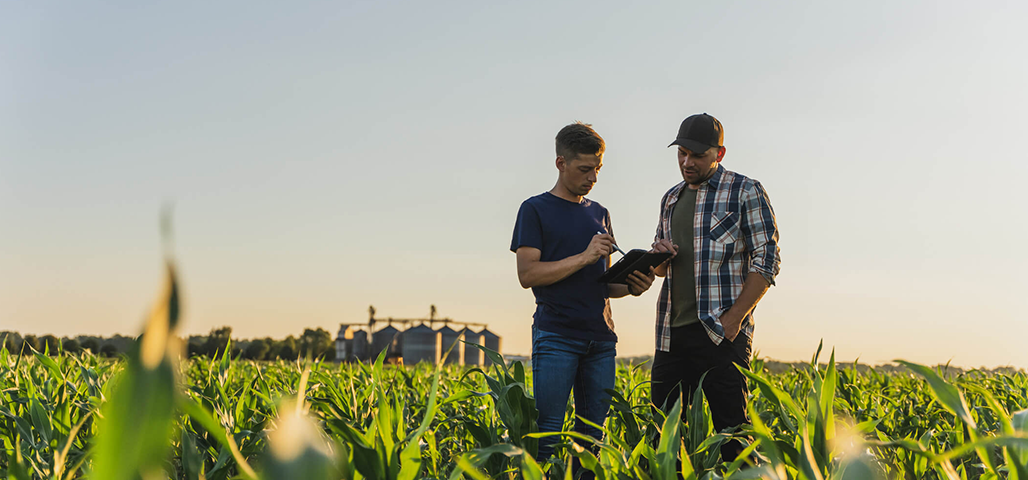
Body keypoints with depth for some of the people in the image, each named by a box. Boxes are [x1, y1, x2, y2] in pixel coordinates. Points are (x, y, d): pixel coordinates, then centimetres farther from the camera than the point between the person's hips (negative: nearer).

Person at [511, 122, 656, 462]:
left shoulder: (599, 214, 19)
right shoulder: (535, 209, 3)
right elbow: (528, 274, -8)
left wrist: (631, 286, -1)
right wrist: (584, 257, -15)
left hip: (600, 339, 5)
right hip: (556, 337, -5)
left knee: (593, 432, 4)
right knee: (548, 432, -9)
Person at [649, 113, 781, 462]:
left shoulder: (745, 192, 0)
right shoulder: (671, 199, 19)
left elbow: (766, 261, -6)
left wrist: (734, 318, -15)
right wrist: (660, 256, 1)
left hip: (721, 332, -6)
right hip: (671, 333, 6)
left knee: (732, 432, -6)